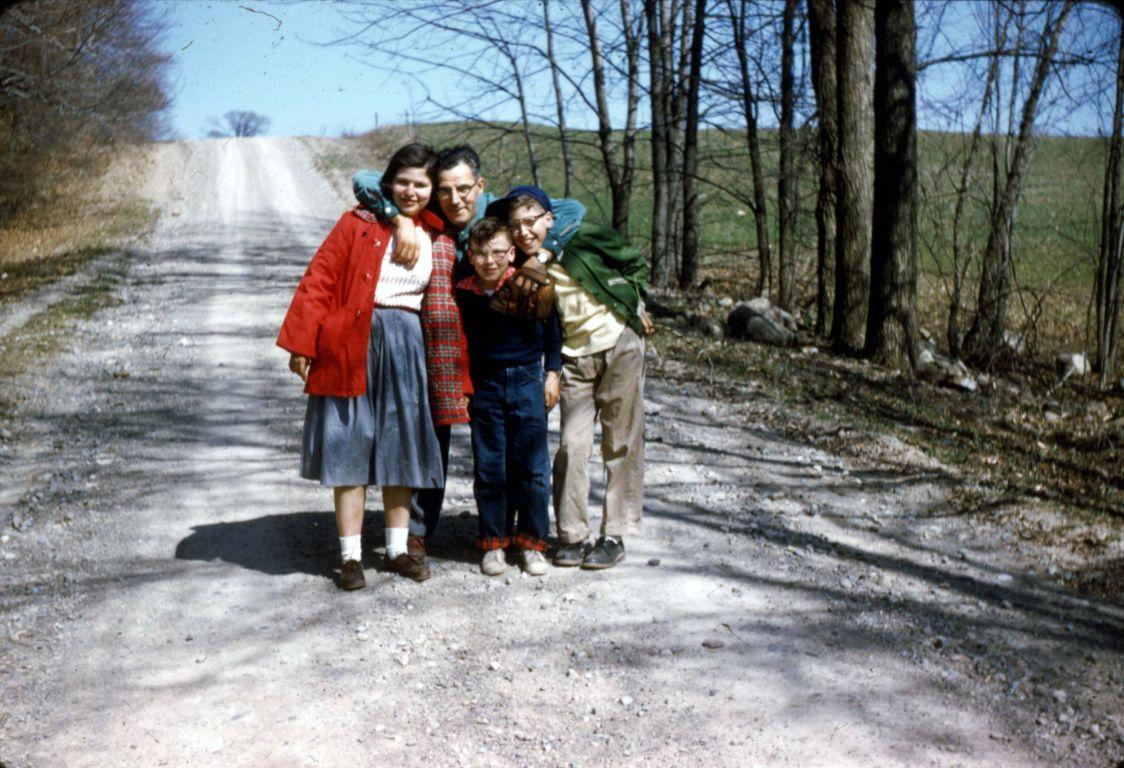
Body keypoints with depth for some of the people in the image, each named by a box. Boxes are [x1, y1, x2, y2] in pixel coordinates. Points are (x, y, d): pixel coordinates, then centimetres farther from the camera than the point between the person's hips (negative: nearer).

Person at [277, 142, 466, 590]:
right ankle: (351, 555, 7)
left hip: (407, 348, 3)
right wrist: (302, 343, -11)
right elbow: (319, 280, -3)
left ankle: (399, 548, 20)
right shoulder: (359, 223, 1)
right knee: (349, 447, -1)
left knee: (400, 448, 9)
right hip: (352, 346, -3)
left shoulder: (438, 238, 11)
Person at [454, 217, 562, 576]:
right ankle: (493, 542, 17)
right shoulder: (463, 293, -3)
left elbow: (551, 330, 4)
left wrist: (552, 374, 3)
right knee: (489, 468, 5)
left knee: (531, 466, 2)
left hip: (527, 383, -1)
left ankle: (531, 542, 14)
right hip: (485, 386, 1)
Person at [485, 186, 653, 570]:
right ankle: (572, 536, 6)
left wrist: (635, 308, 8)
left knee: (621, 443, 1)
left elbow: (636, 264, 5)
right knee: (571, 444, -5)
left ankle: (615, 534, 9)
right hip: (574, 360, 2)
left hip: (620, 346, -2)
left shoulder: (585, 238, -9)